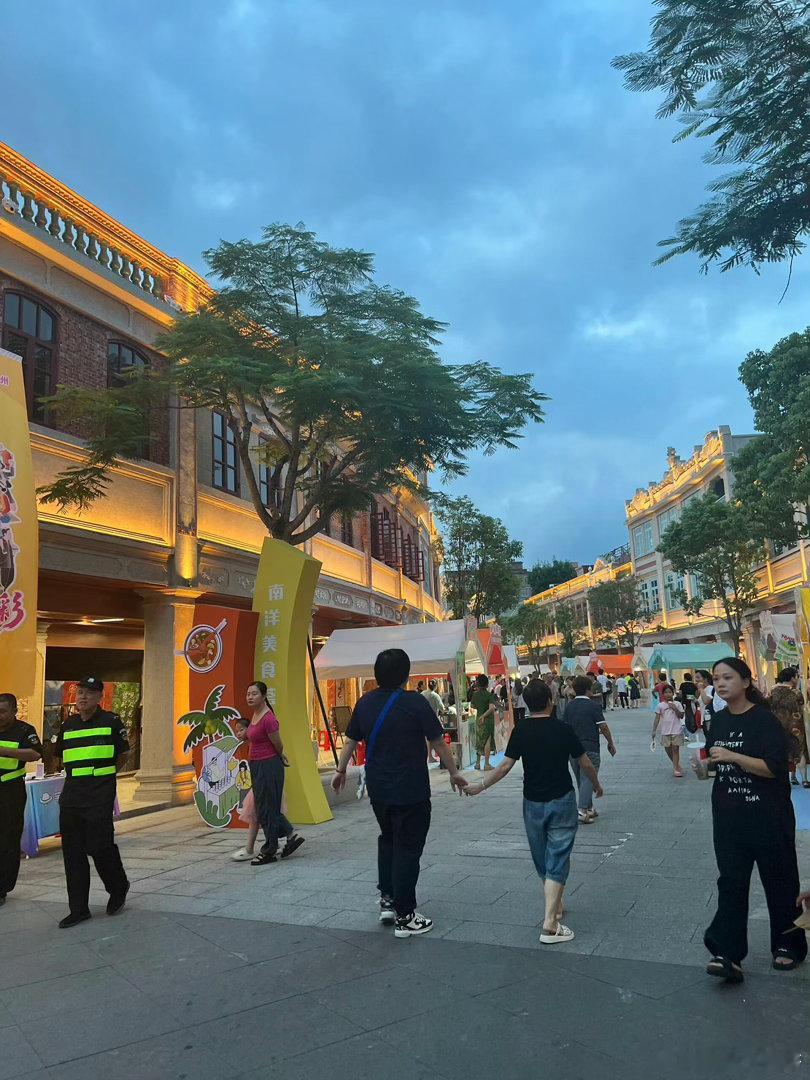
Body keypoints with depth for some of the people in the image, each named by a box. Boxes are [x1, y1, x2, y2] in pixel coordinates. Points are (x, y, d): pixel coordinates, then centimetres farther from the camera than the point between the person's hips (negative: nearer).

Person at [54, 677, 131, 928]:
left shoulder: (111, 721, -2)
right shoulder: (68, 724, 10)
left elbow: (124, 753, 7)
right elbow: (59, 756, 24)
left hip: (100, 797, -5)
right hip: (70, 796, 5)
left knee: (99, 847, -5)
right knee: (72, 852, 6)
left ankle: (119, 888, 23)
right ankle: (79, 909, 16)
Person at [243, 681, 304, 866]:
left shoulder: (268, 719, -21)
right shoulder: (255, 715, 6)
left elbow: (278, 746, -11)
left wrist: (279, 759, 6)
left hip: (268, 766, -9)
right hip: (257, 767, 9)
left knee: (266, 809, 2)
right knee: (268, 808, 15)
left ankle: (269, 851, 14)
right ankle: (292, 835, 26)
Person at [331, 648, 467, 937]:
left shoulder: (365, 703, 1)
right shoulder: (414, 702, -15)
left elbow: (350, 741, 11)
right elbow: (438, 743, -9)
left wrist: (340, 770, 26)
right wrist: (454, 773, 5)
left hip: (378, 789, 5)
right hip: (411, 791, -5)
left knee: (388, 839, 24)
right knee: (407, 848, 4)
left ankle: (387, 901, 27)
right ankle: (404, 917, 10)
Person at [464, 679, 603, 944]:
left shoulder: (521, 731, -7)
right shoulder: (564, 729, -9)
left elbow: (505, 766, -10)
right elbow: (586, 764, -1)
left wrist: (480, 786, 2)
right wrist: (596, 784, 18)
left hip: (533, 803, 2)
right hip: (562, 802, -2)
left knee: (542, 860, 20)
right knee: (557, 861, -1)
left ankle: (555, 905, 36)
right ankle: (550, 924, -8)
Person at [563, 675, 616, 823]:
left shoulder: (569, 706, 7)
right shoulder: (593, 705, -10)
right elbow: (603, 726, -11)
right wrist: (610, 743, 3)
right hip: (590, 748, -6)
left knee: (581, 780, 16)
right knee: (588, 779, -4)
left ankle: (589, 808, 24)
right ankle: (582, 811, -13)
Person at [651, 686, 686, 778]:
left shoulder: (677, 704, 0)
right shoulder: (660, 705, 3)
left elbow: (681, 716, -3)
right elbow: (657, 718, 3)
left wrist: (675, 708, -16)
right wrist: (654, 731, -1)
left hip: (676, 731, -2)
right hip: (665, 731, 2)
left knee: (675, 749, -3)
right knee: (668, 749, 9)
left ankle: (676, 768, 2)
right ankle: (676, 765, 29)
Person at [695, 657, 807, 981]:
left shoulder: (764, 720, -13)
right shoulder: (718, 720, 7)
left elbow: (774, 768, -19)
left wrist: (732, 756, -27)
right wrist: (703, 768, -2)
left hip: (767, 816, -5)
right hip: (728, 817, 5)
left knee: (779, 880, 11)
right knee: (731, 882, 2)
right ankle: (727, 954, 3)